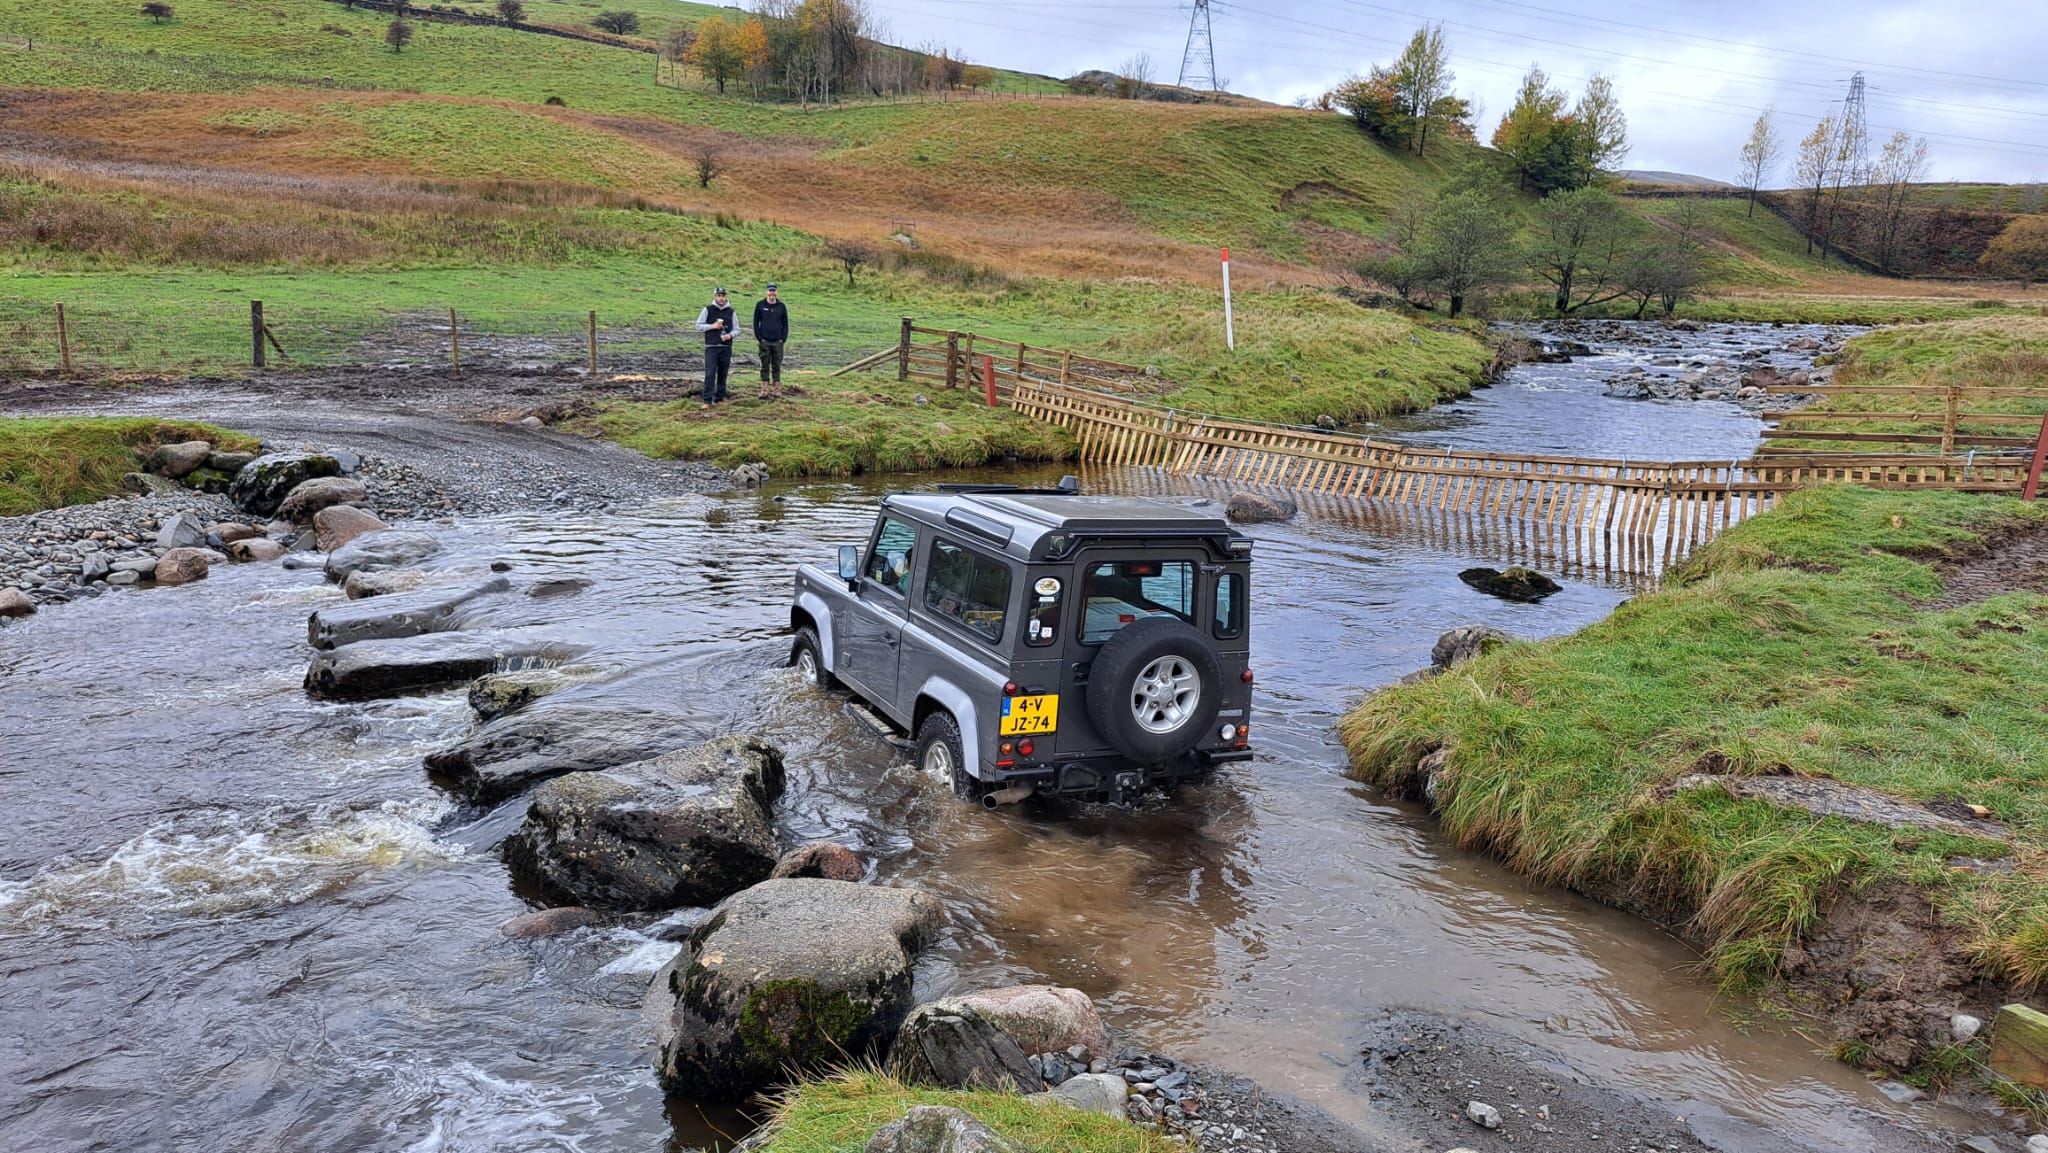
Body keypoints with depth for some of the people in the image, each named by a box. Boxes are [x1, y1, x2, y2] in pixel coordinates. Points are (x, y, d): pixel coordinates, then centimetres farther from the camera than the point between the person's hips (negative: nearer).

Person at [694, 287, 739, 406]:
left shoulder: (730, 311, 8)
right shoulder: (708, 310, 2)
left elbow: (737, 329, 11)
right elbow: (699, 326, 3)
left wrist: (730, 335, -10)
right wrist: (712, 326, -11)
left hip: (726, 348, 3)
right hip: (711, 347, -3)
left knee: (723, 375, 6)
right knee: (710, 374, -9)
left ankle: (719, 399, 15)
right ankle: (707, 401, -11)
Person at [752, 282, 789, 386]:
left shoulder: (782, 306, 5)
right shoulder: (760, 305, 1)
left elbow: (785, 324, 8)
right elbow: (756, 322, 2)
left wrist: (783, 338, -2)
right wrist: (759, 337, -6)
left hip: (778, 342, 1)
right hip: (764, 342, -1)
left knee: (777, 366, 5)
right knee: (765, 366, 3)